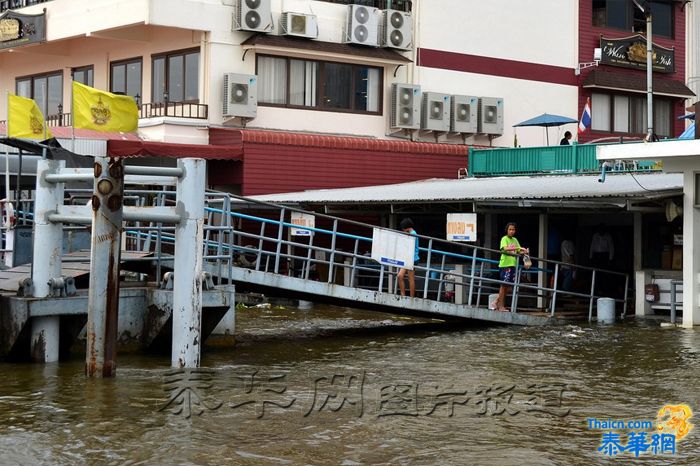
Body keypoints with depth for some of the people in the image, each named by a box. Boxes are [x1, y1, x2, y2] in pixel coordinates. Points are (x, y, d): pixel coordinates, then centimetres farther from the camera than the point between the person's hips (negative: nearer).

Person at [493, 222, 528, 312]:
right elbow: (505, 249, -20)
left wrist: (525, 251, -8)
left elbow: (519, 251, 14)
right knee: (504, 285, -5)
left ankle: (498, 302, 15)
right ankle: (501, 306, -2)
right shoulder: (504, 239, -3)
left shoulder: (515, 240, 17)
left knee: (508, 285, 6)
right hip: (505, 264, -7)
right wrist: (517, 248, -28)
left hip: (513, 264, 7)